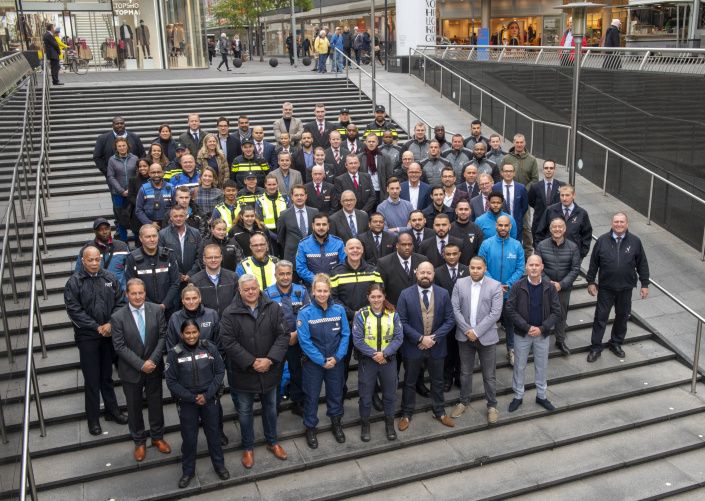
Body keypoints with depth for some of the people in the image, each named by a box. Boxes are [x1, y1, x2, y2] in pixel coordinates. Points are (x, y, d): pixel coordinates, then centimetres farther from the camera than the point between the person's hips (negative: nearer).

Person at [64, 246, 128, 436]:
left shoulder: (110, 278, -1)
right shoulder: (74, 282, -9)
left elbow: (120, 303, 1)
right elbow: (74, 310, -12)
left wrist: (111, 324, -11)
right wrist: (97, 327, -14)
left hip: (109, 334, 3)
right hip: (87, 337, -3)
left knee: (107, 376, 16)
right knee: (92, 379, 5)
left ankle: (112, 410, 30)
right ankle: (93, 419, 17)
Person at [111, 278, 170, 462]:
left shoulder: (157, 310, -7)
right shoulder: (118, 317, -13)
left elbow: (162, 336, -6)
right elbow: (120, 347, -13)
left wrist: (153, 360, -16)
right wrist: (140, 364, -19)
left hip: (154, 367, 2)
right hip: (131, 371, -1)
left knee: (156, 404, 16)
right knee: (134, 407, 13)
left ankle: (157, 437, 36)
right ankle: (139, 442, 32)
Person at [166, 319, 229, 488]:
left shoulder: (210, 347, -10)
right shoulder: (174, 353, -11)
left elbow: (220, 372, -5)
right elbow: (171, 381, -7)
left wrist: (207, 395, -12)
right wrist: (192, 398, -12)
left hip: (210, 399, 1)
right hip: (187, 402, 0)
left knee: (213, 433, 15)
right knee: (189, 437, 11)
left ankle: (219, 465, 33)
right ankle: (188, 471, 30)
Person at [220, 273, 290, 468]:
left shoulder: (273, 308, -7)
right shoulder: (230, 313, -14)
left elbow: (283, 335, -8)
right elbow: (228, 342, -17)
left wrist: (270, 360, -19)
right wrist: (251, 362, -20)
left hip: (270, 370, 2)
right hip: (244, 372, -2)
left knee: (270, 407, 20)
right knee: (245, 411, 14)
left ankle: (272, 441, 41)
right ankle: (248, 448, 34)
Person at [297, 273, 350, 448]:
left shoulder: (339, 310, -8)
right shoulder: (305, 313, -15)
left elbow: (345, 335, -4)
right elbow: (304, 341, -17)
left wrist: (337, 357, -13)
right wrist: (322, 361, -16)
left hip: (336, 361, 2)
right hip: (313, 362, -2)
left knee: (336, 394, 18)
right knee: (311, 396, 11)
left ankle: (336, 423, 40)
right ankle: (310, 428, 30)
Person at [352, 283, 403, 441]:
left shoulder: (393, 314, -4)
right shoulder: (361, 314, -9)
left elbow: (399, 338, -7)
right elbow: (357, 340, -12)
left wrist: (384, 353, -18)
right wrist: (373, 354, -18)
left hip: (389, 360, 2)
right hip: (367, 361, -2)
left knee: (390, 393, 14)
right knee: (366, 395, 9)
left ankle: (389, 423, 34)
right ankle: (365, 424, 29)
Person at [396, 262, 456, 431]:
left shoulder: (443, 294, -4)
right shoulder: (406, 294, -10)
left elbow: (450, 320, -4)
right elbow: (402, 321, -12)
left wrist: (434, 338, -15)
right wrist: (420, 338, -18)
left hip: (436, 346, 2)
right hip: (413, 347, -2)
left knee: (437, 382, 18)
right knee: (409, 382, 13)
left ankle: (439, 412, 36)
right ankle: (406, 414, 30)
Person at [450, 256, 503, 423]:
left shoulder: (495, 286, -8)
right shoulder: (460, 283, -1)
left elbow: (495, 313, -13)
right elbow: (455, 309, -4)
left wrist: (477, 331, -17)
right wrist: (467, 330, -13)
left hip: (486, 337, -2)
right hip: (465, 336, 2)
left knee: (489, 375, 8)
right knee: (465, 372, 16)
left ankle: (492, 405, 25)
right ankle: (464, 402, 33)